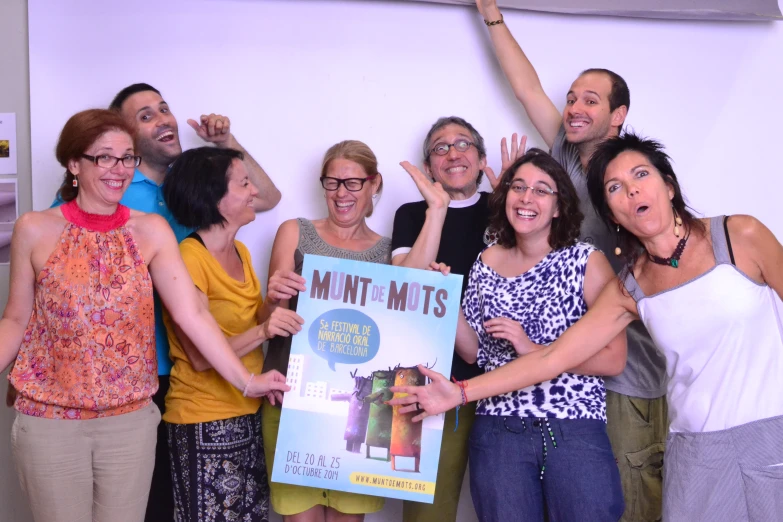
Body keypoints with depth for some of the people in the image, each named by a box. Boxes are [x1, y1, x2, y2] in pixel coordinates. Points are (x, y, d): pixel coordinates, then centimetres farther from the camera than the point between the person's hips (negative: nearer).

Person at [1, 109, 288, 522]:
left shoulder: (152, 232, -1)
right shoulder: (35, 231, -4)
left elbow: (192, 313, -6)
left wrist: (246, 382, -11)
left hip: (131, 420, 1)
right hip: (50, 419, -1)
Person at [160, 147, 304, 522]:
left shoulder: (241, 252, 10)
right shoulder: (188, 259, -15)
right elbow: (201, 357, -19)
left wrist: (281, 308, -5)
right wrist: (262, 332, -30)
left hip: (249, 413, 7)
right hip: (206, 421, -7)